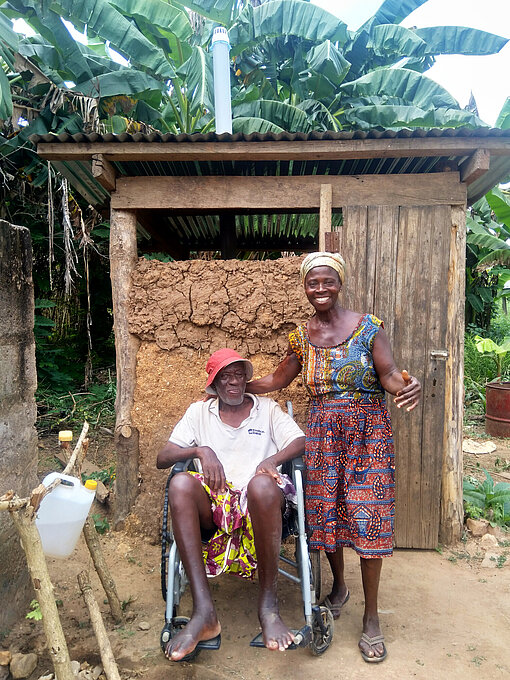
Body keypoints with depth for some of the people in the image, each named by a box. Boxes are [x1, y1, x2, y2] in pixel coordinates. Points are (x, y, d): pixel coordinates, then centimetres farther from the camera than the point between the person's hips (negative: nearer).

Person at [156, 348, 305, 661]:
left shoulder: (267, 408, 18)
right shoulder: (199, 412, 19)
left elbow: (302, 442, 5)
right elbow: (162, 458, 10)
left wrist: (274, 459, -15)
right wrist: (201, 450, -8)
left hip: (259, 505, -1)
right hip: (212, 503, 2)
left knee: (262, 484, -37)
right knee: (181, 484, -31)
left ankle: (269, 605, -24)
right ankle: (204, 611, -31)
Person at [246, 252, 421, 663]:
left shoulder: (368, 327, -5)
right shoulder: (301, 337, 6)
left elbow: (389, 374, -9)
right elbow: (277, 379, 14)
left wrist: (408, 385, -33)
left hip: (367, 431, -3)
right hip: (322, 433, 3)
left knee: (367, 516, -1)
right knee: (325, 510, 9)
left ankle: (371, 617, 17)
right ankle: (339, 586, 36)